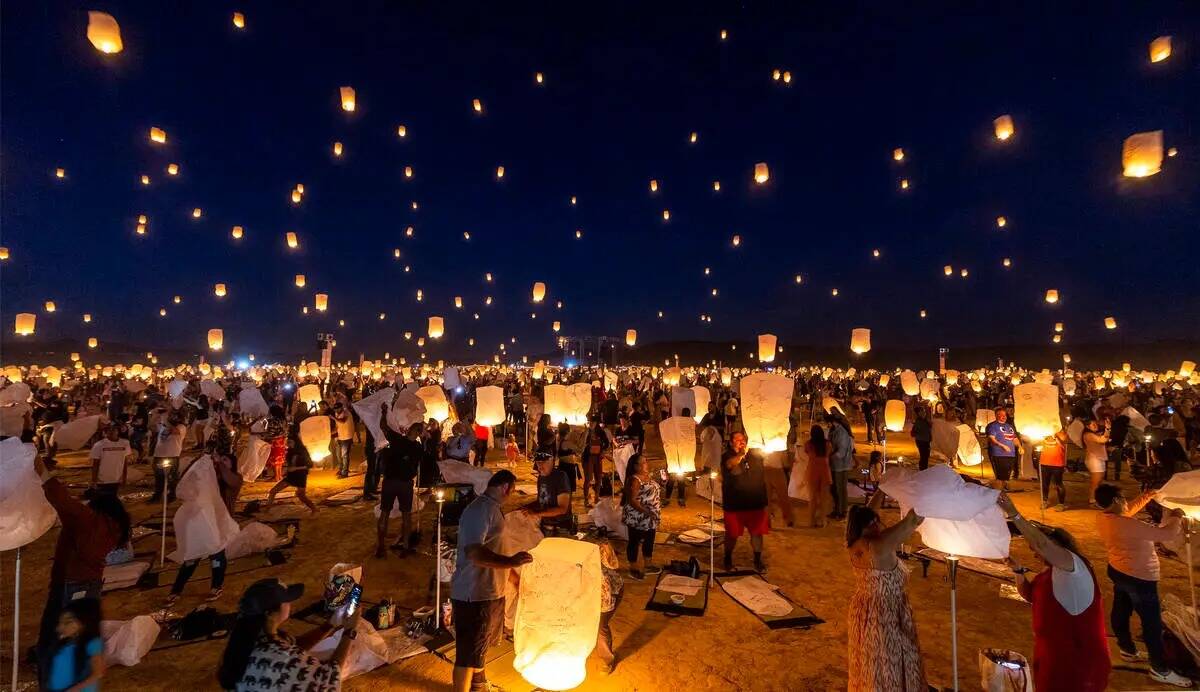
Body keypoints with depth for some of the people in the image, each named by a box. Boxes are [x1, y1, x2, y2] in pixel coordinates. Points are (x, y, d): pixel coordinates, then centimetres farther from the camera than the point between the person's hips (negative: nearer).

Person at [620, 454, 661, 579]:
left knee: (649, 540, 19)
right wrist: (646, 512, -28)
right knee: (634, 542, 7)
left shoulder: (647, 476, 6)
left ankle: (647, 565, 36)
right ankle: (633, 568, 21)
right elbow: (632, 500, -25)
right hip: (637, 518, -9)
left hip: (650, 518, 9)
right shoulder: (634, 480, -22)